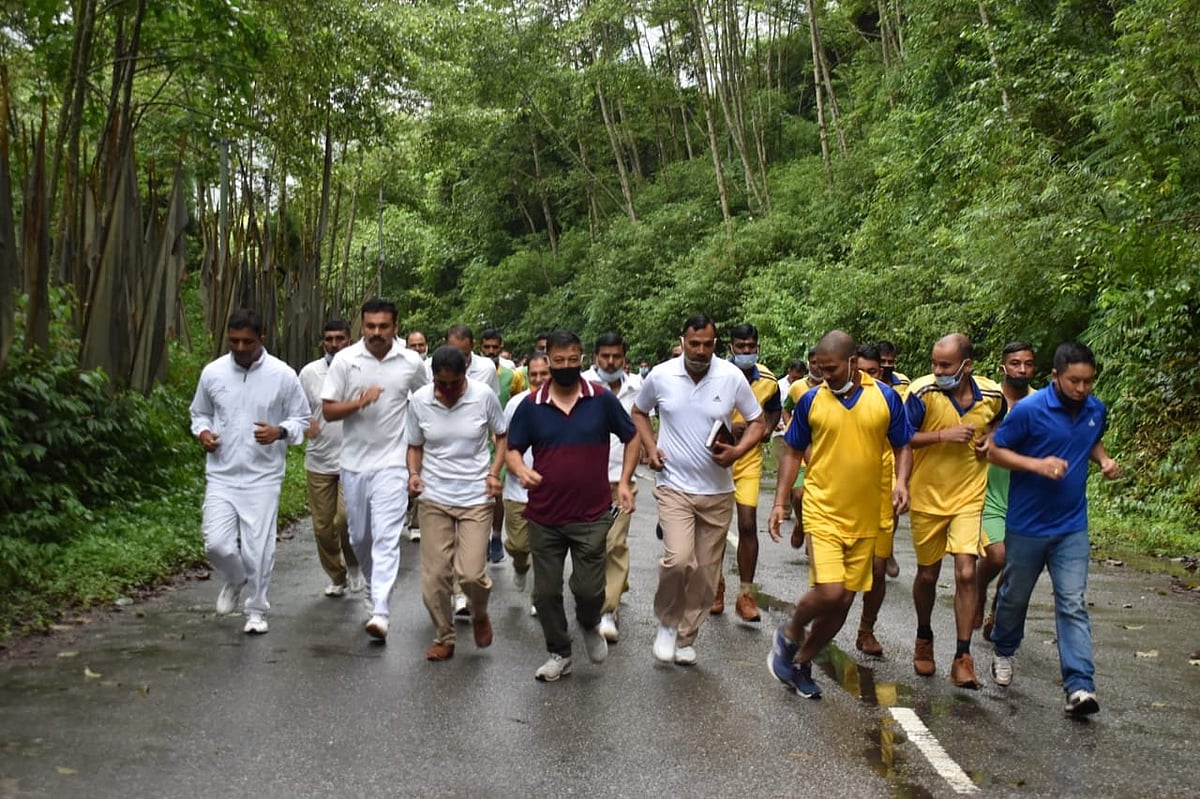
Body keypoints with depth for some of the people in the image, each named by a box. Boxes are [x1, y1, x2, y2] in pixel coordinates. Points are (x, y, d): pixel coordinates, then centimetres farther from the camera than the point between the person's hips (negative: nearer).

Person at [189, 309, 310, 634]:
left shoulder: (283, 375, -6)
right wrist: (202, 432, -5)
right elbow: (199, 412, 17)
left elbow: (301, 418, 3)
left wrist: (280, 431, -18)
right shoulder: (212, 372, 1)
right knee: (216, 544, -5)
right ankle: (233, 580, 30)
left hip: (263, 477, -2)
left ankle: (256, 611, 21)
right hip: (222, 475, 2)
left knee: (258, 549, 1)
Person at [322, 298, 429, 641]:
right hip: (354, 462, 2)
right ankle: (374, 588, 40)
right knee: (359, 536, 15)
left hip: (392, 463, -2)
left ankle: (380, 612, -15)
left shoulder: (412, 363, -3)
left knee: (386, 538, -11)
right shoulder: (345, 360, -4)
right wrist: (359, 402, -21)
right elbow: (328, 411, -4)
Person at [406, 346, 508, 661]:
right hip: (434, 498, 2)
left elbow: (502, 435, 6)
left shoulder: (484, 396, -9)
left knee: (471, 574, -9)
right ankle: (444, 636, 25)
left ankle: (480, 615, 25)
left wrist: (494, 473, -7)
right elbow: (415, 446, 9)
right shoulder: (419, 400, -5)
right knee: (434, 576, 3)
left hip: (476, 497, -2)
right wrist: (414, 473, -9)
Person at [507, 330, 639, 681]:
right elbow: (512, 448, 7)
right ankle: (559, 654, 28)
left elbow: (632, 438, 8)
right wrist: (521, 471, -16)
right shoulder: (531, 405, 0)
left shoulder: (602, 399, -3)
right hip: (544, 517, 2)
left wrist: (624, 482, -1)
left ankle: (590, 626, 31)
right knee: (547, 592, 8)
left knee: (589, 589, -4)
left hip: (591, 515, -2)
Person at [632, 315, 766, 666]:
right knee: (678, 559, -20)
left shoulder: (732, 377, -6)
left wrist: (737, 451, -13)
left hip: (717, 490, 2)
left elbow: (757, 422, 4)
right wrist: (650, 448, -1)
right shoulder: (660, 375, -4)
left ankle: (686, 637, 27)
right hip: (674, 486, -2)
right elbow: (639, 412, 14)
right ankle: (667, 621, 6)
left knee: (706, 570, 8)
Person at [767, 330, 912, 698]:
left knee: (844, 601, 8)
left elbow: (903, 447, 8)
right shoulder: (811, 400, -2)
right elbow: (793, 452, 6)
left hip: (864, 518, 3)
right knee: (829, 592, -16)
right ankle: (790, 634, 14)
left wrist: (901, 481, -12)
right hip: (823, 512, -2)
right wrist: (780, 502, 0)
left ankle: (802, 662, 27)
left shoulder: (885, 397, -1)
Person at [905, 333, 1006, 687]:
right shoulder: (923, 392, -14)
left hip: (969, 497, 1)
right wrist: (943, 435, -23)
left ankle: (963, 657, 0)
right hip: (927, 497, 0)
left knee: (966, 573, -11)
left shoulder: (991, 395, -5)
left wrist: (990, 440, -2)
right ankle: (924, 638, 38)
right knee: (927, 574, 12)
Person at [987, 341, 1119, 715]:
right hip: (1026, 526, -2)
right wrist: (1037, 464, -25)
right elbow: (995, 450, -11)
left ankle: (1079, 687, -7)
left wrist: (1104, 460, -2)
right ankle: (1004, 652, 41)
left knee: (1073, 604, -4)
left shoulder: (1096, 410, 0)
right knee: (1015, 596, 15)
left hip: (1072, 527, 3)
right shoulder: (1029, 410, -17)